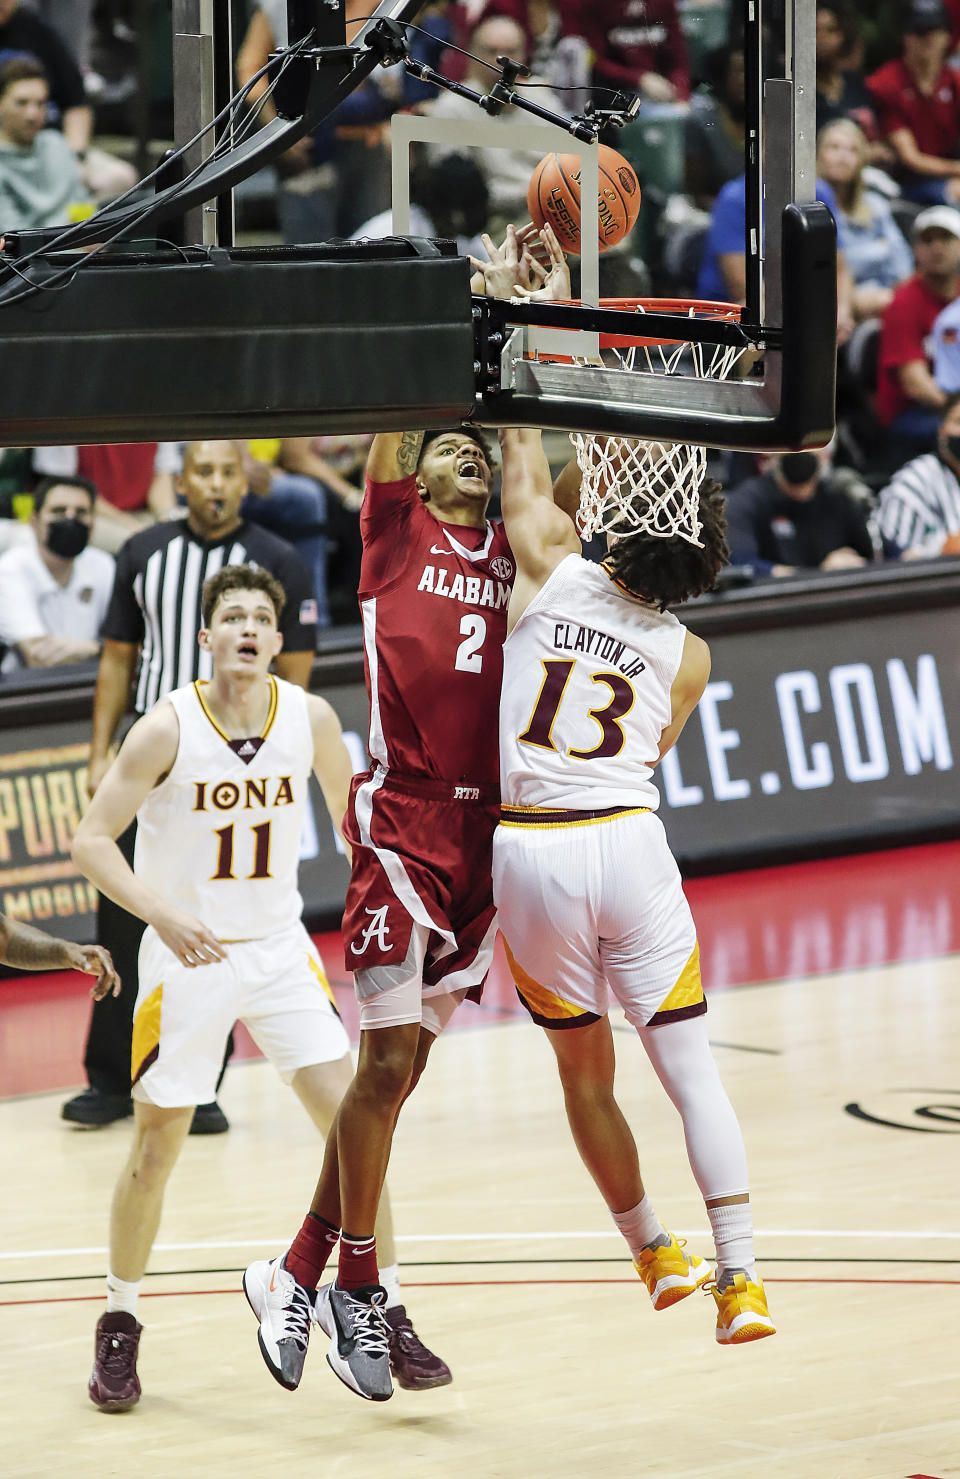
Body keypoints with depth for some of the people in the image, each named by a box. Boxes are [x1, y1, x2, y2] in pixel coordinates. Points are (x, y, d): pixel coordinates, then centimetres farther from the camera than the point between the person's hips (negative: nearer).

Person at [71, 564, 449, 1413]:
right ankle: (120, 1328, 23)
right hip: (186, 956, -2)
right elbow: (91, 840, -15)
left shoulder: (311, 719, -9)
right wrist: (160, 913, -30)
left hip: (279, 951, 2)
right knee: (157, 1146, 4)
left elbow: (349, 805, 10)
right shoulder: (168, 729, -18)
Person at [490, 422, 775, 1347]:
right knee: (691, 1069, 0)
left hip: (526, 848, 0)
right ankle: (739, 1279, -8)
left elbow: (526, 478, 14)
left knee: (584, 1070, 16)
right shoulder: (686, 656, 4)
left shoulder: (555, 571, -1)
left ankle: (653, 1254, 28)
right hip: (624, 843, 0)